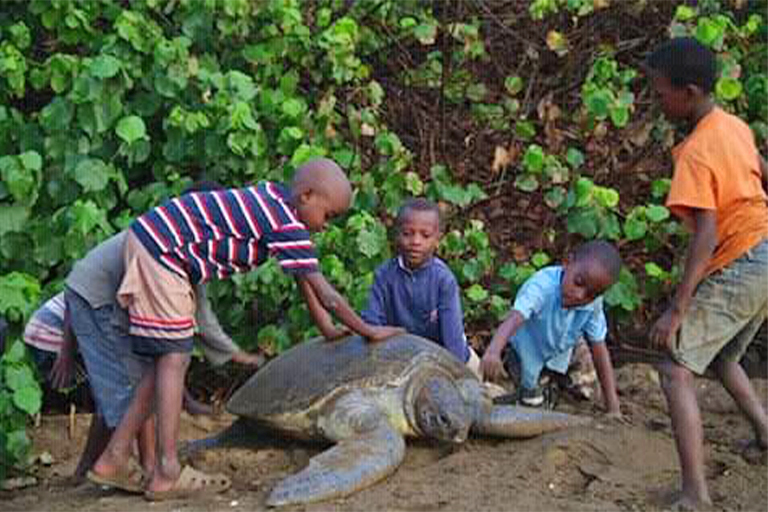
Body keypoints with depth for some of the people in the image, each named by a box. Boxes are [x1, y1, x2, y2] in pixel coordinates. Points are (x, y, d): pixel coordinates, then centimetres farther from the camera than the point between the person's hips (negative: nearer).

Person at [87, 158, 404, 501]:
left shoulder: (277, 198, 10)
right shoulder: (288, 226, -18)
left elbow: (302, 278, 15)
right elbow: (325, 293, -17)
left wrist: (328, 329, 13)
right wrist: (368, 331, -7)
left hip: (151, 239, 10)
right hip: (160, 250, -10)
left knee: (168, 359, 10)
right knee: (173, 359, -8)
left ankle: (113, 460, 12)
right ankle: (167, 473, -8)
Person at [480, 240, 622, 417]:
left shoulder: (593, 305, -27)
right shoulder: (543, 286, -42)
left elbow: (600, 352, -22)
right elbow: (514, 319, -56)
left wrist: (613, 408, -24)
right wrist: (493, 351, -77)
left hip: (558, 352, 5)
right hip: (527, 347, -5)